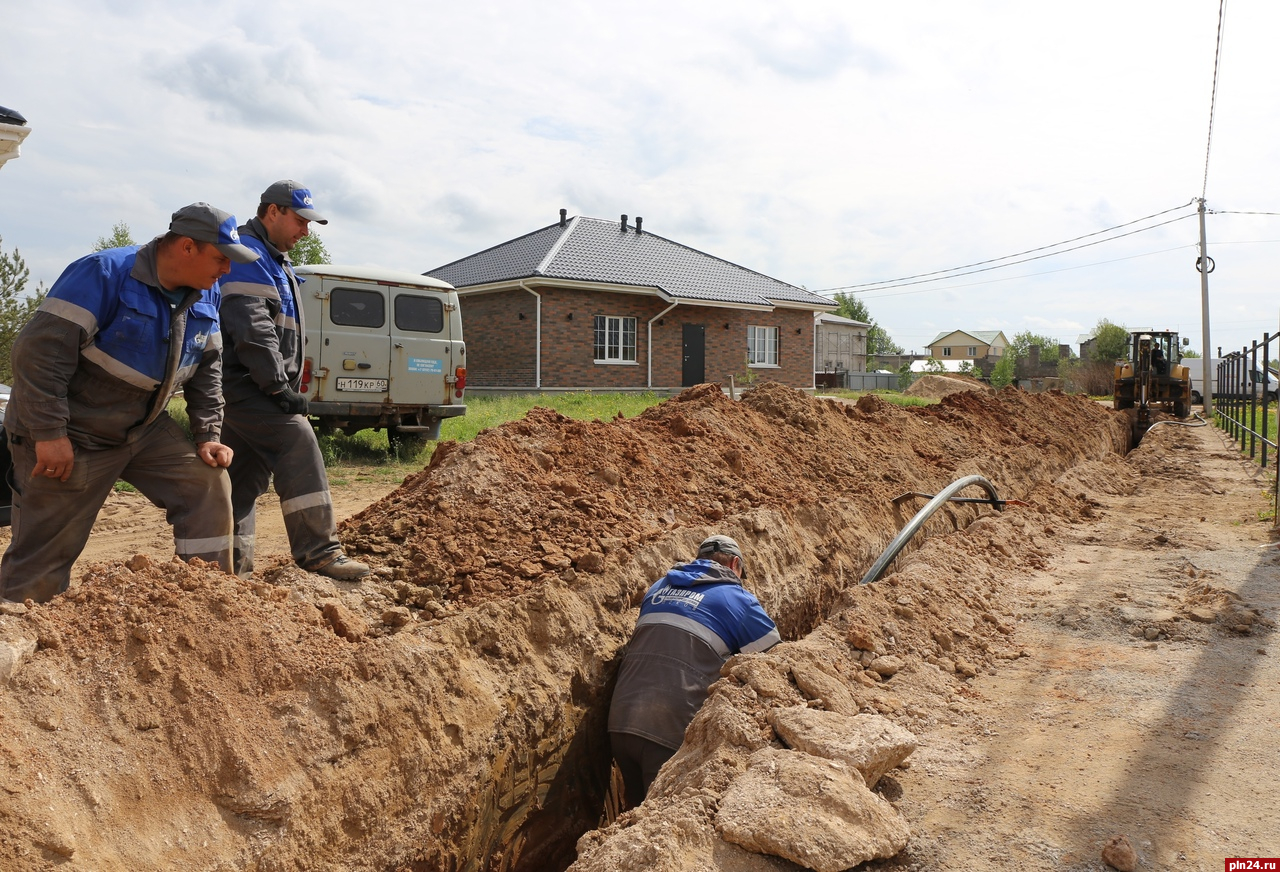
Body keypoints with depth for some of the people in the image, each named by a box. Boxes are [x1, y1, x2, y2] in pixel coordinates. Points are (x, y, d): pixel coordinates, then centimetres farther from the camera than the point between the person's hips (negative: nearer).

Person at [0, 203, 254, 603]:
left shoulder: (205, 294, 1)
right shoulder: (103, 273, -21)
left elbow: (207, 369, 8)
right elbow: (39, 349, -24)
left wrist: (208, 435, -1)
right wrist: (50, 433, -26)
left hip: (146, 428, 6)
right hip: (73, 434, -6)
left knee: (208, 484, -6)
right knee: (46, 554, -1)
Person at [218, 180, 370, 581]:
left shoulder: (274, 262, 24)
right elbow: (251, 330, -21)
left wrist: (285, 386, 20)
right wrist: (279, 387, -21)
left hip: (251, 390, 11)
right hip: (246, 385, -11)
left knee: (246, 475, 9)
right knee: (298, 441, -20)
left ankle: (233, 563, 14)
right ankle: (318, 551, -20)